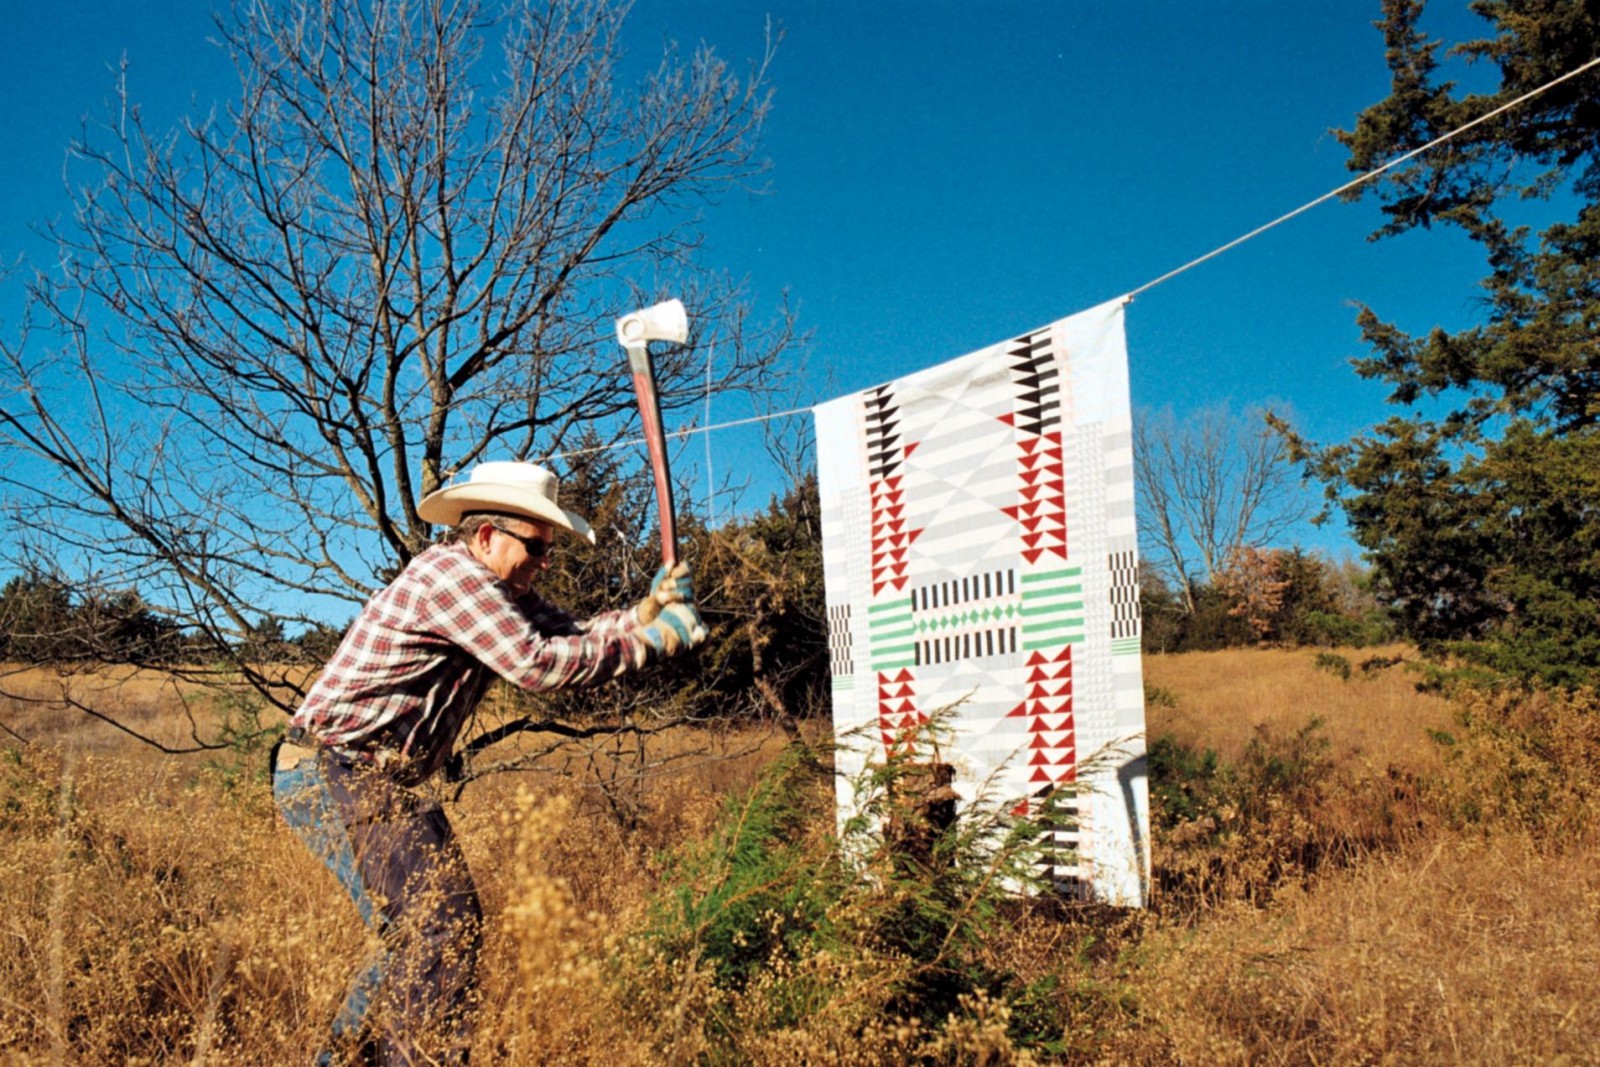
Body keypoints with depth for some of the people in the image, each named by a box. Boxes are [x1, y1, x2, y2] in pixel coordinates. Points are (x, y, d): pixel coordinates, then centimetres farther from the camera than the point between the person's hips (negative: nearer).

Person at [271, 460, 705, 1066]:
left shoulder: (499, 592, 14)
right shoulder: (453, 571, -17)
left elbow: (571, 635, 6)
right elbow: (538, 664, -23)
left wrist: (648, 610, -9)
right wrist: (652, 642, -18)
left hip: (364, 779, 10)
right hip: (335, 773, -10)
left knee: (421, 934, 16)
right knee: (444, 925, -15)